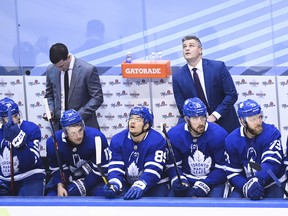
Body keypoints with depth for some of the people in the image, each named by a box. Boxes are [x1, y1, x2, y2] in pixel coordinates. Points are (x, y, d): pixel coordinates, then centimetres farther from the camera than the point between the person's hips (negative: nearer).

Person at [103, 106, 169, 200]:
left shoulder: (157, 141, -20)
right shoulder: (117, 140, -7)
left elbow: (153, 170, -28)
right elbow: (115, 167, -12)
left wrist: (139, 187, -44)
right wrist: (114, 185, -34)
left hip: (154, 184, -2)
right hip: (127, 184, 3)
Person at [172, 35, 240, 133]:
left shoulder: (218, 67, -8)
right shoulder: (177, 77, -3)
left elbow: (232, 95, -8)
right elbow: (182, 107, -1)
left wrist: (214, 116, -17)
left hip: (224, 123, 0)